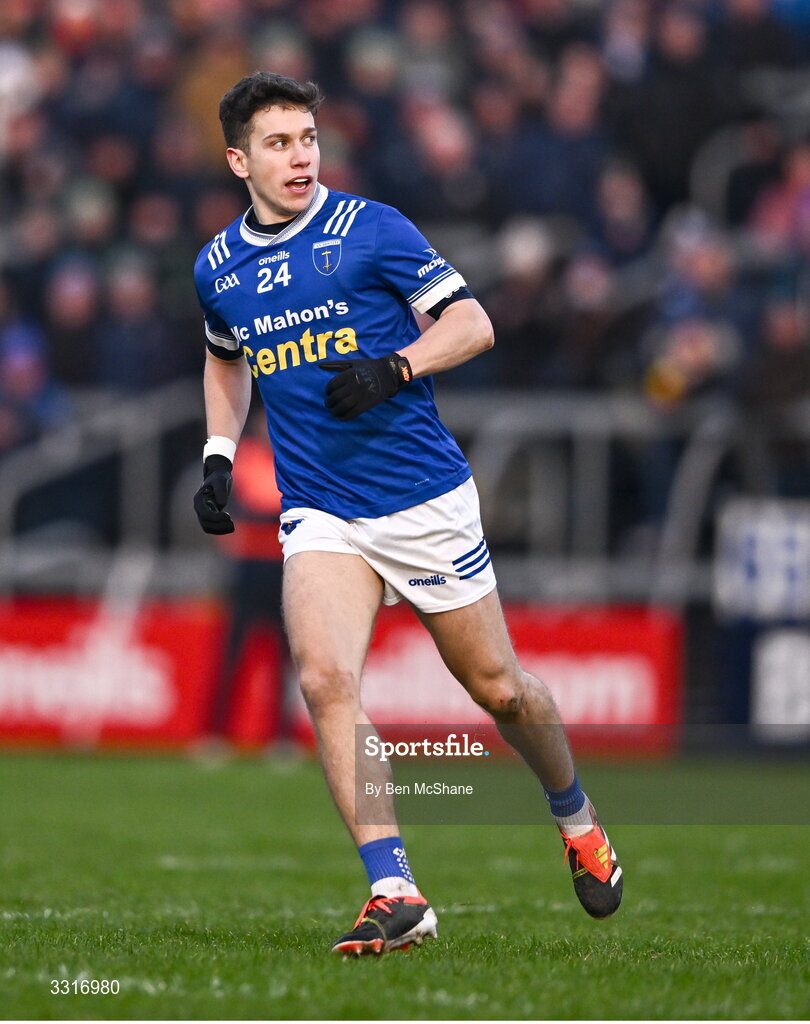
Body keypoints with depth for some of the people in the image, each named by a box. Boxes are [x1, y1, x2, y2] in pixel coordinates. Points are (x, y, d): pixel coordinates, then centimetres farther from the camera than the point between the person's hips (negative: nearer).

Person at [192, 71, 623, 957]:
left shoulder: (369, 228, -7)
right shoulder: (216, 269, 6)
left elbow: (472, 323, -5)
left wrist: (393, 369, -22)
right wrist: (217, 457, 14)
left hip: (426, 499, -2)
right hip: (318, 512, 2)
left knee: (497, 687, 8)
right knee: (324, 678, -23)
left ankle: (575, 817, 38)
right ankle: (394, 894, -22)